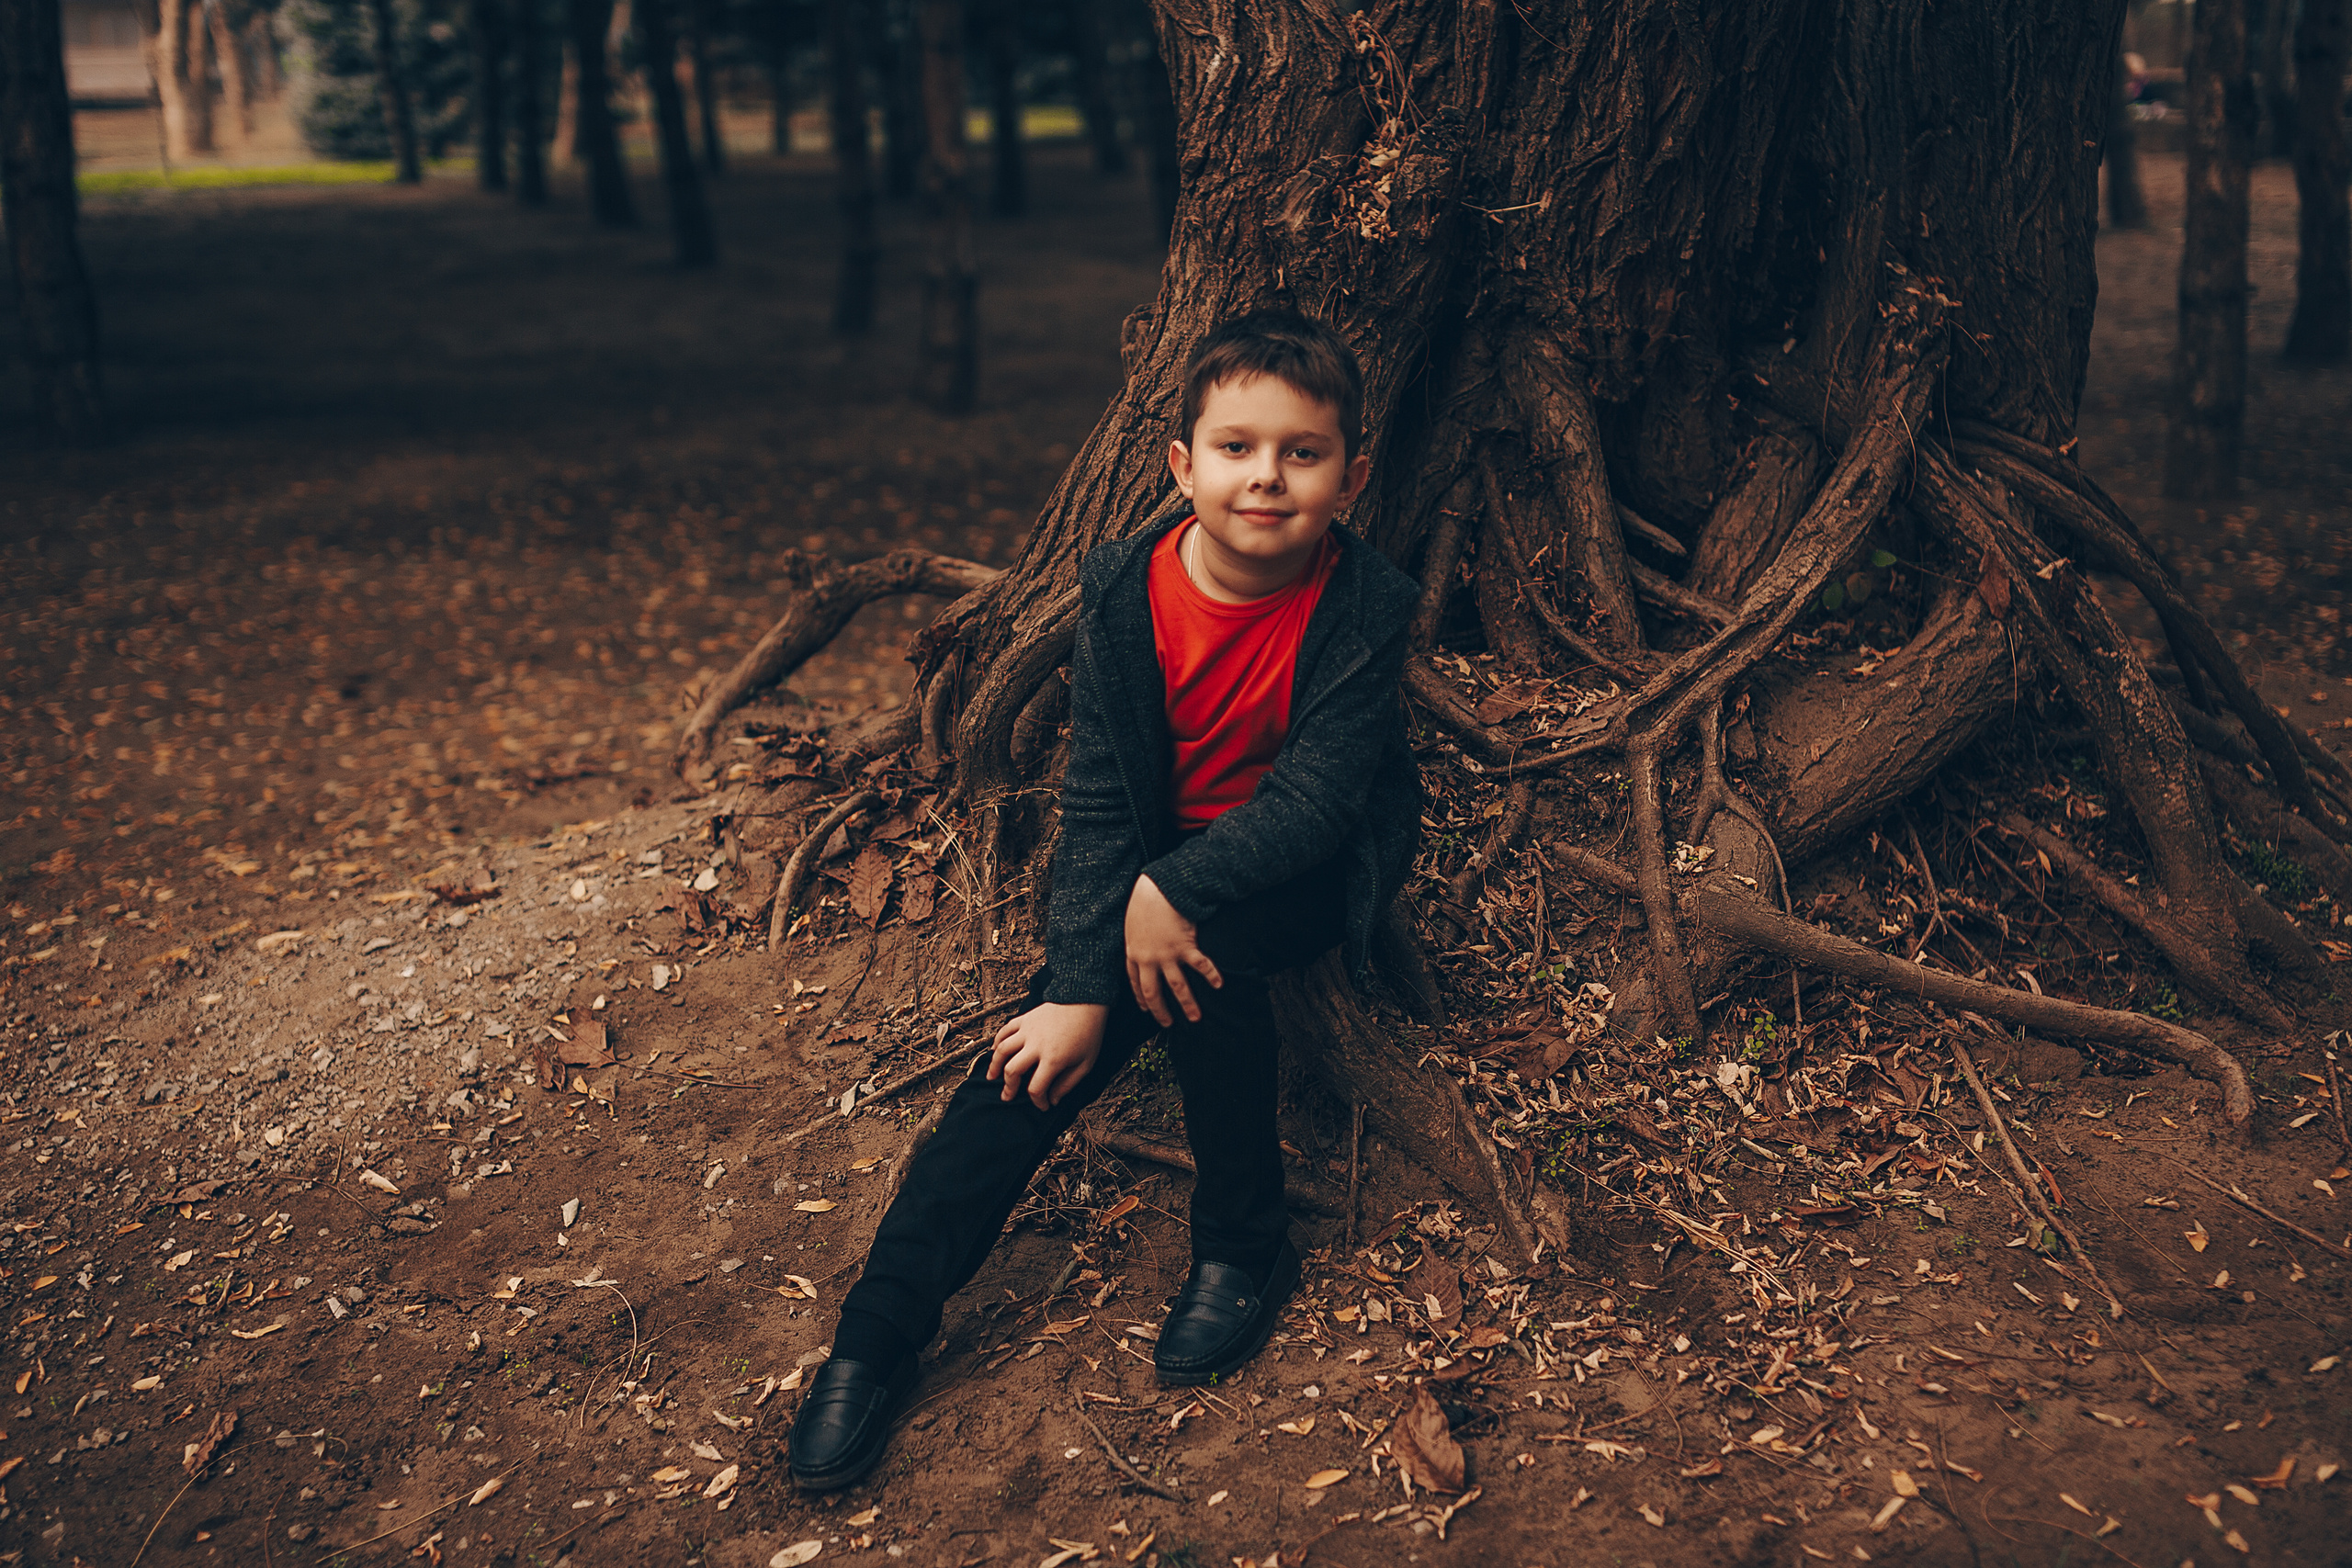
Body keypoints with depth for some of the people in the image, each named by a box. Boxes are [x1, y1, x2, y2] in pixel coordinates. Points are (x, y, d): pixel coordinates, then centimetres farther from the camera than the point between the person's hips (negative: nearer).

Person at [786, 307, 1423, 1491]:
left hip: (1316, 867, -2)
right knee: (1039, 1051, -15)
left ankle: (1244, 1246, -14)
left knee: (1194, 935, -33)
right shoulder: (1125, 591, -14)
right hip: (1163, 852, 3)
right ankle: (881, 1326, -10)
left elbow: (1315, 794, -23)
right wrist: (1080, 986, -22)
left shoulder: (1365, 606, -20)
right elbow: (1097, 800, -14)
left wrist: (1177, 893, -35)